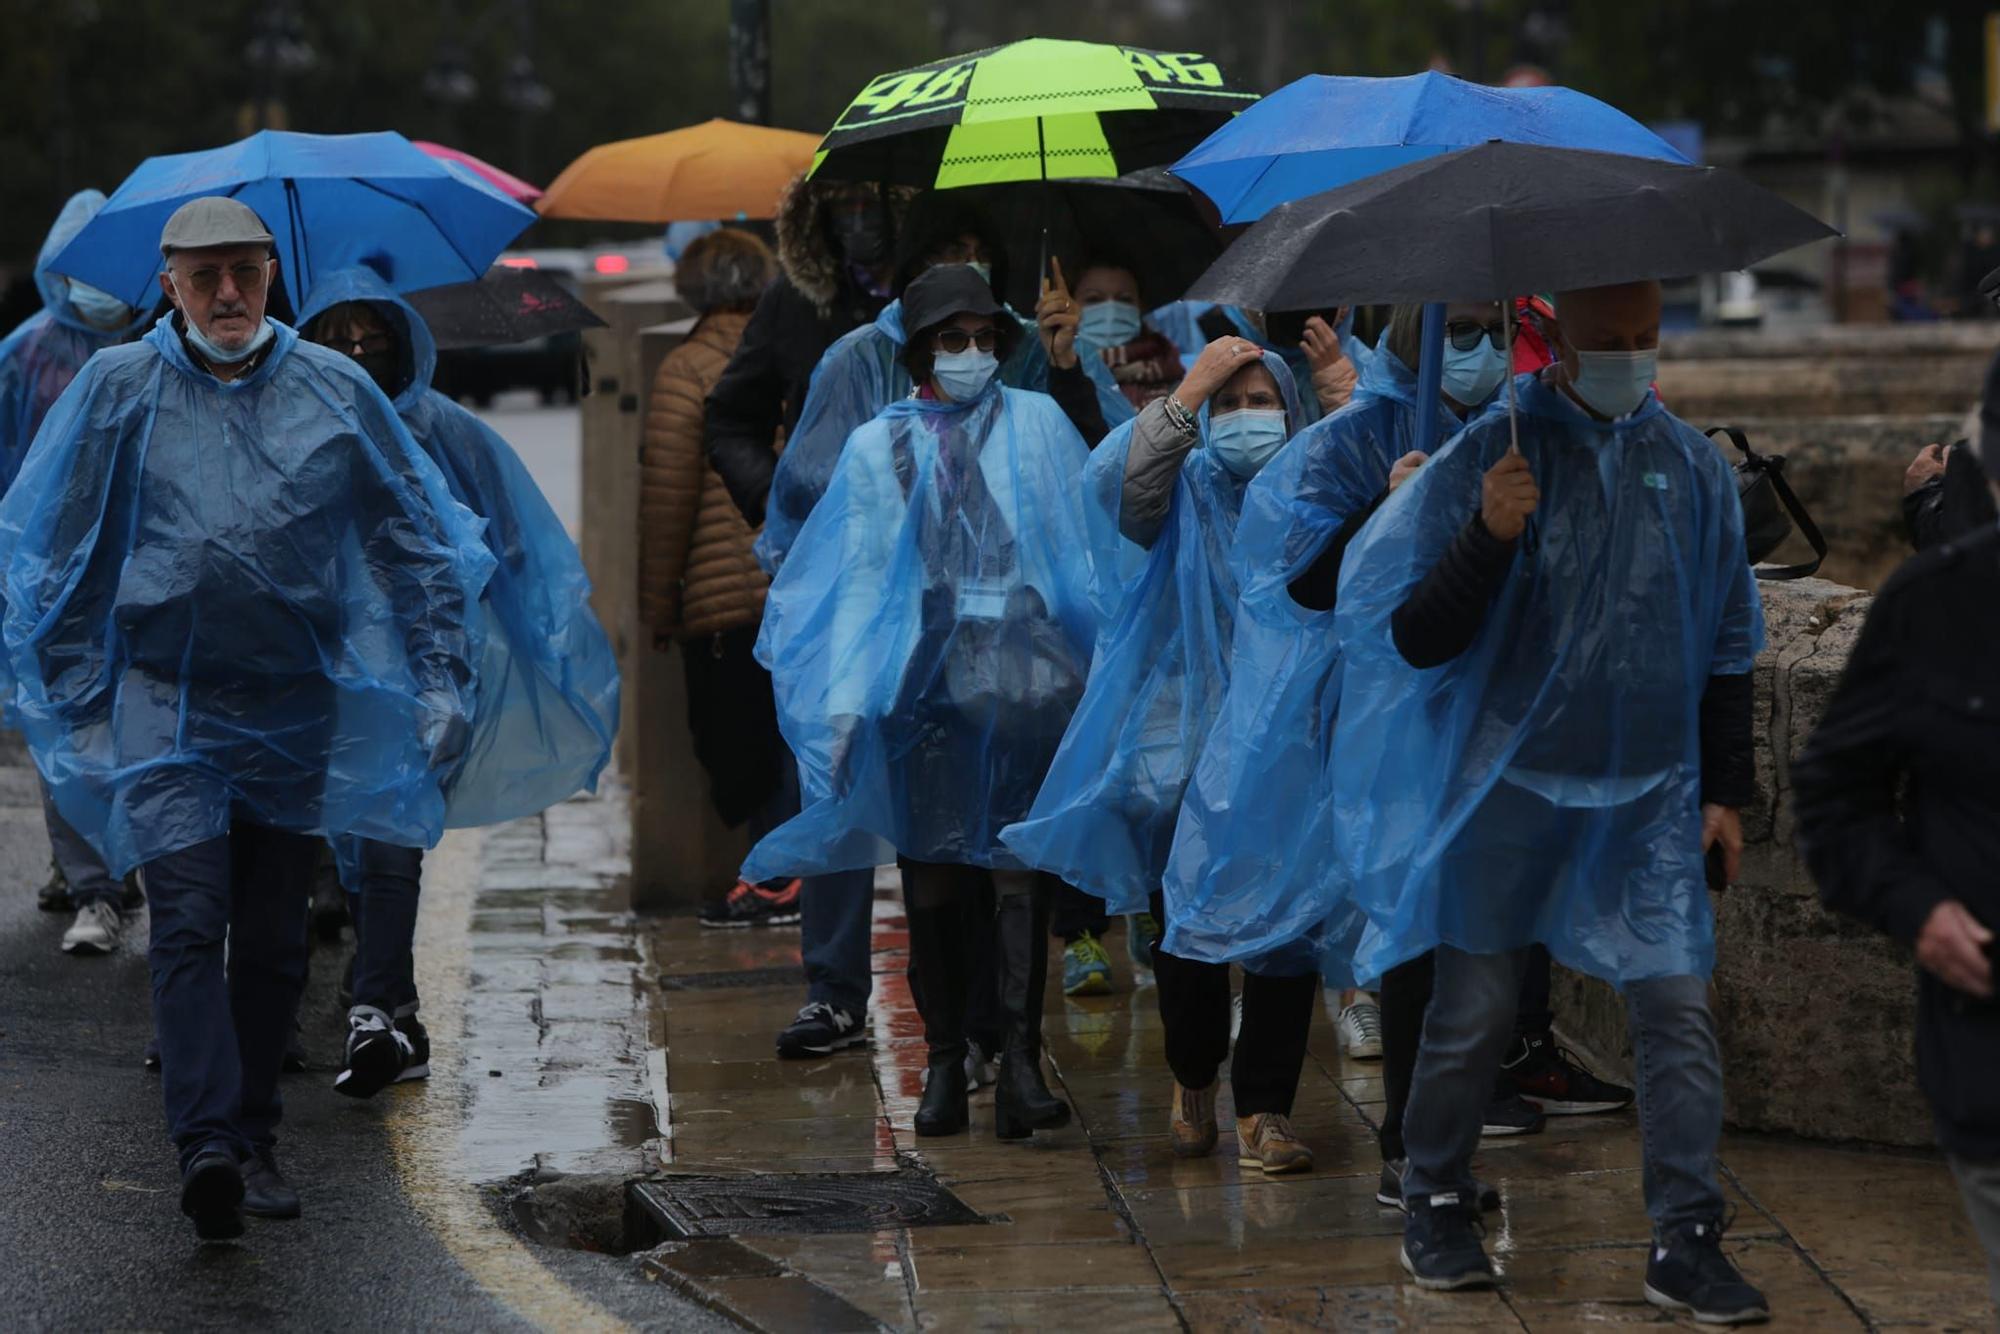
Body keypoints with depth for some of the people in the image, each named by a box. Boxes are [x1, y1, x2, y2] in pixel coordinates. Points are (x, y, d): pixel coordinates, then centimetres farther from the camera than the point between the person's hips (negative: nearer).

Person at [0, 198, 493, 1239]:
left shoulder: (334, 391, 5)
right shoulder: (118, 389, 1)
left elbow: (418, 538, 11)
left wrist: (444, 677, 5)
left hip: (298, 707, 3)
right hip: (164, 695, -2)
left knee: (274, 937, 8)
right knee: (189, 920, -16)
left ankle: (253, 1140, 21)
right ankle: (207, 1142, -26)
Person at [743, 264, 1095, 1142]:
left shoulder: (1035, 424, 10)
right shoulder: (879, 446, 13)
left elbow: (1082, 538, 6)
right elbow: (859, 575, 10)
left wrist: (1098, 658, -3)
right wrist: (845, 697, 0)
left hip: (1020, 672, -2)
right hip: (921, 678, 2)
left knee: (1017, 865, -9)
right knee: (929, 871, 4)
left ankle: (1021, 1063, -13)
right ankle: (944, 1061, 12)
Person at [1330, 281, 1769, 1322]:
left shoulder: (1693, 468, 6)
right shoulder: (1489, 457, -4)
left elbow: (1727, 645, 15)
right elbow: (1416, 641, -8)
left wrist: (1726, 790, 12)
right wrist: (1487, 537, -23)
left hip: (1649, 798, 2)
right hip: (1508, 790, -2)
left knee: (1678, 1009, -6)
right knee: (1473, 1012, 6)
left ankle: (1686, 1242, -2)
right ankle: (1436, 1207, 24)